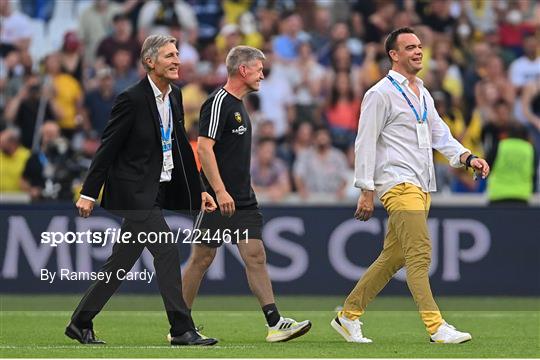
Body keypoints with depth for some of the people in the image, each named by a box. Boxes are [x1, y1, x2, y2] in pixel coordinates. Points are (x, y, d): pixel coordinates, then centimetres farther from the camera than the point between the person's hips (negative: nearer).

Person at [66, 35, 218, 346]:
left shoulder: (175, 96, 10)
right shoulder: (132, 99, -14)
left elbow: (181, 146, 16)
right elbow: (108, 147, -11)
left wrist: (199, 190, 13)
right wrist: (89, 193, -9)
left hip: (158, 192, 8)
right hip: (134, 192, -8)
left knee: (121, 263, 11)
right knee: (167, 251, -13)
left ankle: (81, 323, 20)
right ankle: (182, 330, -10)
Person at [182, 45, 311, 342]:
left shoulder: (237, 105, 17)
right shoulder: (218, 102, -13)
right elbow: (204, 148, -20)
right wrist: (220, 191, -25)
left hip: (242, 200, 9)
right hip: (218, 199, -9)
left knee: (256, 256, -1)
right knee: (202, 258, 0)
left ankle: (275, 323, -8)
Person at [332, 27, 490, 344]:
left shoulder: (423, 94, 19)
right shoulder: (380, 94, -6)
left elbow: (440, 134, 20)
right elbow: (365, 143, -8)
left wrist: (467, 157, 2)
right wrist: (367, 191, -12)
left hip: (422, 187, 9)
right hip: (398, 183, -9)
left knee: (393, 258, 10)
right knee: (420, 253, -15)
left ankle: (349, 316, 19)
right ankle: (436, 327, -19)